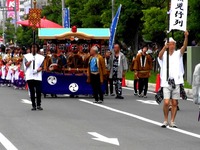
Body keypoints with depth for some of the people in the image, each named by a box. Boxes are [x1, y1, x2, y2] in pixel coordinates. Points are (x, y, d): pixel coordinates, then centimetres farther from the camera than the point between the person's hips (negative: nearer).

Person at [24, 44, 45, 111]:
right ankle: (33, 105, 9)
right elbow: (26, 65, -6)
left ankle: (38, 105, 4)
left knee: (38, 91, -7)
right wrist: (31, 60, -27)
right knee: (32, 92, 3)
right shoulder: (27, 56, 9)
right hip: (30, 76, 0)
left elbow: (41, 67, 5)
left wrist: (38, 69, -16)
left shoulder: (40, 57, 10)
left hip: (38, 77, 0)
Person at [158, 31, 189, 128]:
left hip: (176, 82, 2)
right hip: (166, 82, -2)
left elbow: (184, 47, -10)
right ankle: (165, 120, 8)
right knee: (166, 102, -9)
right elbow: (160, 56, -21)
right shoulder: (164, 55, 2)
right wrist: (165, 47, -40)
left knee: (174, 103, 4)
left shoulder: (178, 54, 7)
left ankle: (172, 121, 13)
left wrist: (186, 37, -28)